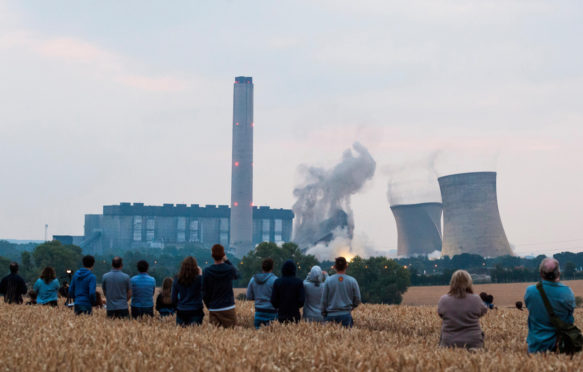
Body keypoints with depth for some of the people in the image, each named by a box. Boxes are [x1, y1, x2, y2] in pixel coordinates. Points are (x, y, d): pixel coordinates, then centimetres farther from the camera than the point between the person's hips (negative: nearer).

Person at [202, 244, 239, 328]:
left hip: (213, 309, 1)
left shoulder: (207, 272, -5)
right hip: (228, 308, -1)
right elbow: (237, 275, 20)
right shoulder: (230, 269, -7)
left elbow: (204, 293, 0)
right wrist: (227, 261, 19)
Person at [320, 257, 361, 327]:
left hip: (331, 316, 0)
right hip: (346, 315, 0)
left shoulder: (328, 281, -3)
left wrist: (323, 313, 13)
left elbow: (323, 300, 0)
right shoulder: (352, 281, -1)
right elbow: (357, 300, 5)